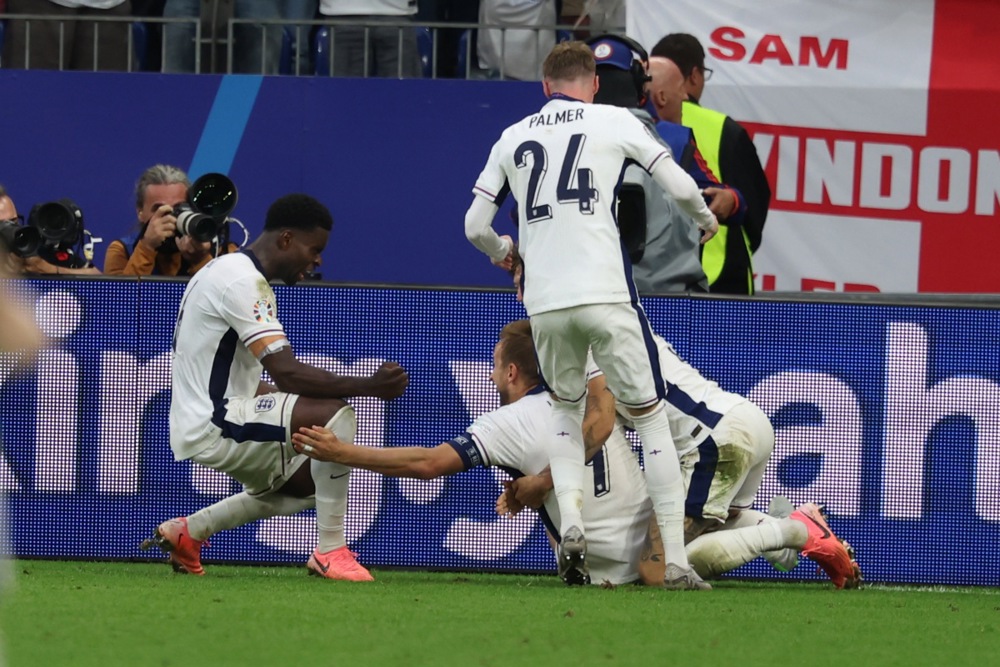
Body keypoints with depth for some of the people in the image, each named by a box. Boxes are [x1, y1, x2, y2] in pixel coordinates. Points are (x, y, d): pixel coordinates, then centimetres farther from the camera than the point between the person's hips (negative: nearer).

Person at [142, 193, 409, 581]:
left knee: (309, 483, 26)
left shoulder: (230, 270, 16)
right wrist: (368, 386, -27)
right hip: (212, 426, -11)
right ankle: (330, 550, -18)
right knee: (334, 414, -23)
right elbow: (287, 373, -26)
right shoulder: (243, 281, -17)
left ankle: (187, 533, 26)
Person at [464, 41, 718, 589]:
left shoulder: (512, 138, 15)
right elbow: (680, 188, 4)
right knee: (650, 415, 6)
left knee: (566, 407, 26)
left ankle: (570, 523, 2)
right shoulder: (614, 121, 7)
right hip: (605, 295, -3)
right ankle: (675, 560, 0)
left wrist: (504, 252, 39)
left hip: (543, 302, 3)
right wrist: (705, 219, 26)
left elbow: (475, 226, 17)